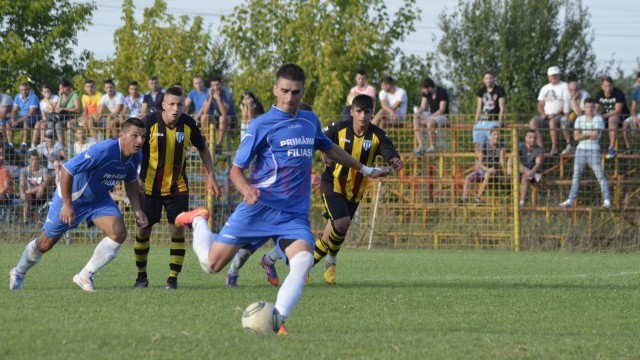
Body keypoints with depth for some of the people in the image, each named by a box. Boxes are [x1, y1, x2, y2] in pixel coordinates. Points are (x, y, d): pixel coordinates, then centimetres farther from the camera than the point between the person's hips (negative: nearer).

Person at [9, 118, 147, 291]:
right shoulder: (104, 151, -37)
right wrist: (67, 204, -34)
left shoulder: (136, 157, -12)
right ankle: (18, 273, 37)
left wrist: (136, 209, 0)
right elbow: (67, 169, -35)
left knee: (119, 233, -17)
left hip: (99, 199, 6)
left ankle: (85, 276, -4)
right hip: (72, 197, -6)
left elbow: (131, 182, 11)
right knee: (45, 243, 8)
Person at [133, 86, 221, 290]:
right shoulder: (150, 122, -16)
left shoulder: (189, 124, -9)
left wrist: (211, 176, 5)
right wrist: (135, 178, -21)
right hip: (150, 187, -1)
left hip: (177, 187, 1)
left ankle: (173, 278, 1)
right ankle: (141, 276, 22)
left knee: (177, 229, -8)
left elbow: (202, 149, 9)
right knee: (144, 229, 4)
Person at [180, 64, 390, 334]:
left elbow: (330, 149, 33)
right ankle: (199, 221, 30)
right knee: (211, 264, -1)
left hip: (294, 216, 3)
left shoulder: (310, 121, 12)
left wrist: (365, 170, 39)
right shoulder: (261, 125, -5)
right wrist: (246, 190, -26)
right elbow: (236, 169, -5)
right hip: (260, 208, -3)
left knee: (303, 261, -26)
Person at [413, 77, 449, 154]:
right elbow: (423, 107, 3)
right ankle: (421, 146, -26)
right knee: (416, 120, -20)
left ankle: (432, 147, -24)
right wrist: (417, 113, -20)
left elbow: (441, 110, -20)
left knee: (430, 122, -39)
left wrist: (429, 118, -27)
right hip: (431, 115, 7)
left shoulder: (442, 92, -17)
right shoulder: (426, 93, 4)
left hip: (442, 116, -7)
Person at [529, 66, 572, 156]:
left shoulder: (564, 86, 2)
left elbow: (567, 103, -8)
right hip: (546, 116, 5)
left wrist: (555, 113, -18)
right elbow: (540, 104, 18)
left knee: (552, 121, -38)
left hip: (560, 115, -5)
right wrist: (543, 114, -4)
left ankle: (554, 148, -36)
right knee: (533, 122, -20)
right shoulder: (545, 88, 20)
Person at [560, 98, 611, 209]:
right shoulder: (579, 119, 9)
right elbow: (576, 137, 0)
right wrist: (589, 134, -9)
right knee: (576, 177, 5)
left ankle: (607, 201, -12)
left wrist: (583, 135, -2)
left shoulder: (599, 119, -2)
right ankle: (570, 201, 8)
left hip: (594, 150, -4)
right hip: (580, 150, 4)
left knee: (600, 176, -9)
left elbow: (595, 136, -13)